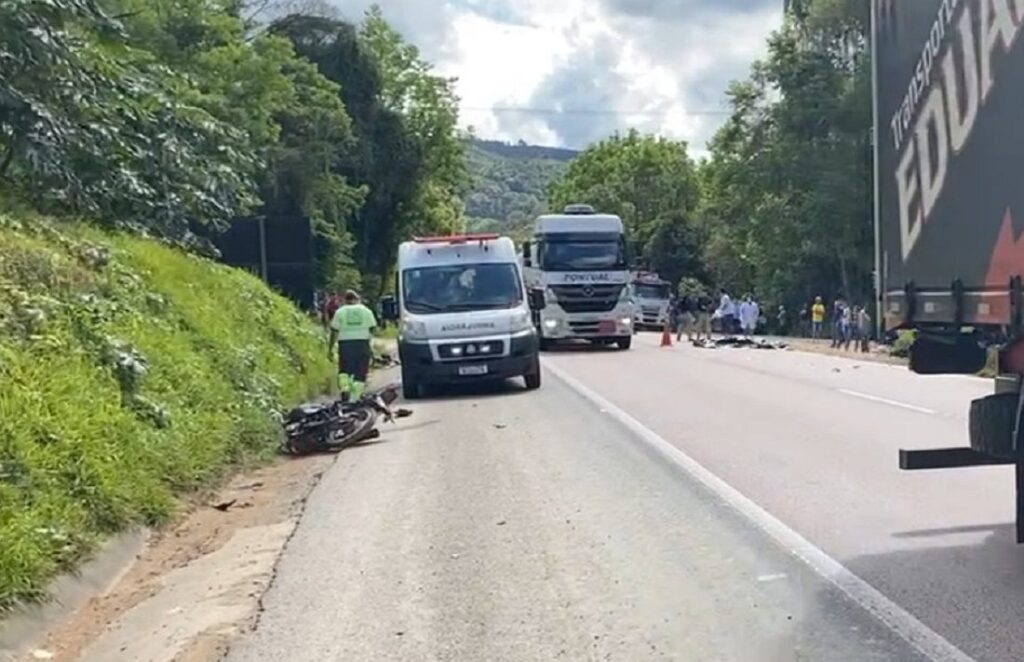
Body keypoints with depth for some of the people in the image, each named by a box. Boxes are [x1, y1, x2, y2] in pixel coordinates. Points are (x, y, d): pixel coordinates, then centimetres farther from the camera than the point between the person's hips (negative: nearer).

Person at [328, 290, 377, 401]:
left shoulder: (340, 312, 4)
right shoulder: (366, 311, 8)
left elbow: (334, 332, 2)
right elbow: (372, 328, 4)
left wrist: (330, 349, 6)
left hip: (345, 343, 0)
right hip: (362, 342, 0)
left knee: (344, 370, 12)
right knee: (360, 372, 5)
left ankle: (344, 388, -13)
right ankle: (355, 397, -2)